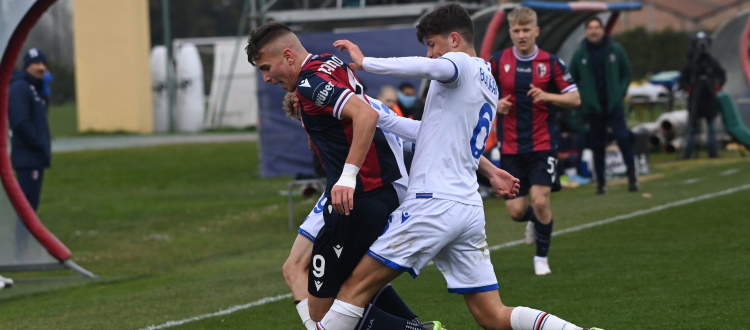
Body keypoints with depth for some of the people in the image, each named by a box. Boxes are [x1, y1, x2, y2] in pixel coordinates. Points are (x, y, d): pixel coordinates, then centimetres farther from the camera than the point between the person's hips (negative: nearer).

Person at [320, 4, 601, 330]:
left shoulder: (463, 65, -4)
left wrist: (365, 63, -27)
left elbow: (431, 67, -30)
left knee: (355, 286, -3)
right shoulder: (489, 85, 23)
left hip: (433, 204, -9)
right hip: (470, 209, 9)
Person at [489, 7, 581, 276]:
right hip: (511, 147, 2)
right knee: (516, 210, -1)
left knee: (540, 201, -14)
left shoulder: (551, 62, -4)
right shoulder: (498, 61, -1)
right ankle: (534, 221, 37)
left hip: (543, 144, -1)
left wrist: (547, 96, -19)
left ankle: (541, 258, 8)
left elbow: (575, 99, -2)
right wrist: (495, 104, -10)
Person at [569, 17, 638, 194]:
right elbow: (573, 79, 9)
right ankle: (600, 181, 14)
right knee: (597, 145, 6)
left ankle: (632, 175, -6)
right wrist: (583, 96, -1)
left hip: (614, 105, -1)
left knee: (623, 138, -12)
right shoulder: (580, 54, -1)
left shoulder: (615, 50, 0)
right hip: (593, 107, 1)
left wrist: (620, 93, -2)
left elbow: (626, 74, 9)